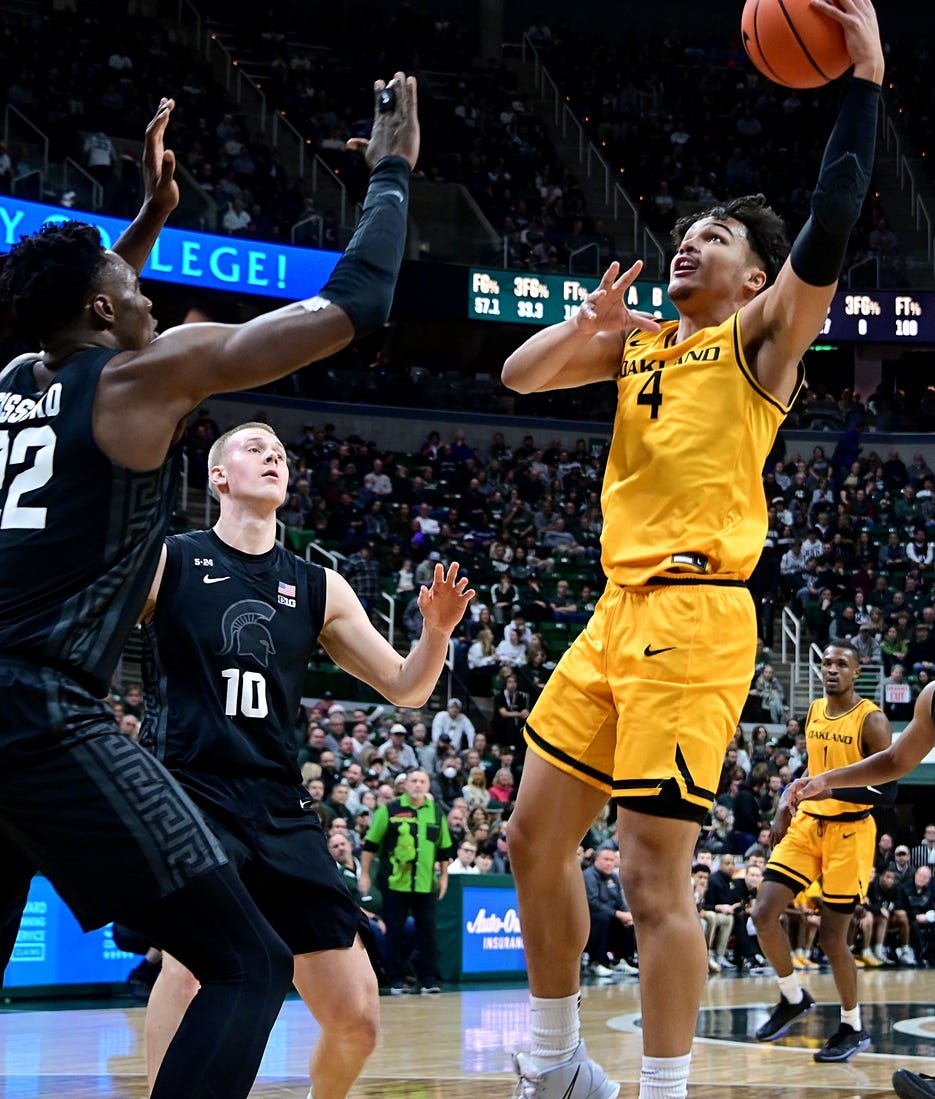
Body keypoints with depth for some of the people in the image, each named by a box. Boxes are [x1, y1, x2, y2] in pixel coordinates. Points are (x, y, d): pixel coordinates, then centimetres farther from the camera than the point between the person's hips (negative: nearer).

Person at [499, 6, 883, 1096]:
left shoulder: (761, 333, 1)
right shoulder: (639, 341, 20)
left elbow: (827, 236, -16)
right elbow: (519, 376, 15)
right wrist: (583, 326, -4)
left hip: (694, 615, -8)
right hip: (616, 609, 8)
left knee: (655, 880, -10)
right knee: (534, 841, 11)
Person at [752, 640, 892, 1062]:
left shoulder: (871, 720, -12)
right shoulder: (814, 711, 8)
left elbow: (886, 789, -15)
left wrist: (835, 788, -28)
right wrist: (787, 806, 15)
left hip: (848, 830, -6)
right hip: (807, 823, 6)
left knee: (832, 935, -3)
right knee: (764, 914, -4)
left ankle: (853, 1028, 15)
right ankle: (793, 997, 18)